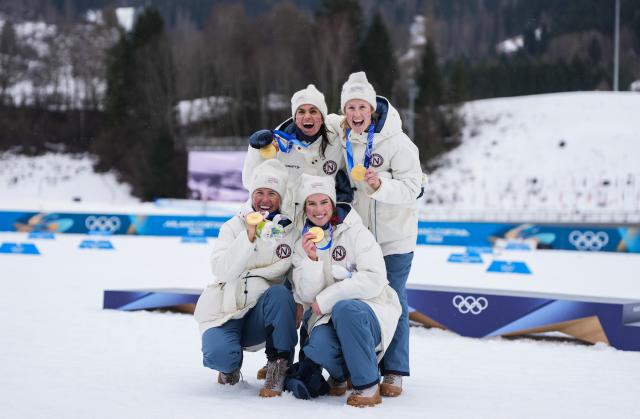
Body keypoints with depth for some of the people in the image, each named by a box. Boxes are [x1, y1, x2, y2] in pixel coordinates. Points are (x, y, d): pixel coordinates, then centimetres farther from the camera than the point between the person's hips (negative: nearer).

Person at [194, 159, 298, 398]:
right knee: (219, 355, -29)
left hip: (261, 314, 1)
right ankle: (231, 364, 10)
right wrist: (249, 236, -21)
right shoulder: (234, 227, 2)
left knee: (279, 293, -32)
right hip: (225, 310, 0)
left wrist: (248, 275, -16)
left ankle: (279, 366, -18)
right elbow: (222, 271, -13)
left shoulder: (289, 230, 4)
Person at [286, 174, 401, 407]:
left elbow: (374, 278, -16)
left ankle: (368, 386, -20)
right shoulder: (304, 243, 9)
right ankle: (340, 374, 7)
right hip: (328, 318, 3)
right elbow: (306, 296, 1)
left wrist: (326, 299, -15)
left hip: (368, 313, -3)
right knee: (320, 346, -32)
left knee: (344, 308, -37)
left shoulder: (356, 232, -4)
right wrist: (311, 259, -16)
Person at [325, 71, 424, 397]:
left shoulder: (397, 142, -18)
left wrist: (380, 185, -36)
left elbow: (411, 186, -20)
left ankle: (393, 372, 3)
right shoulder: (340, 133, -4)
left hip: (394, 234, -4)